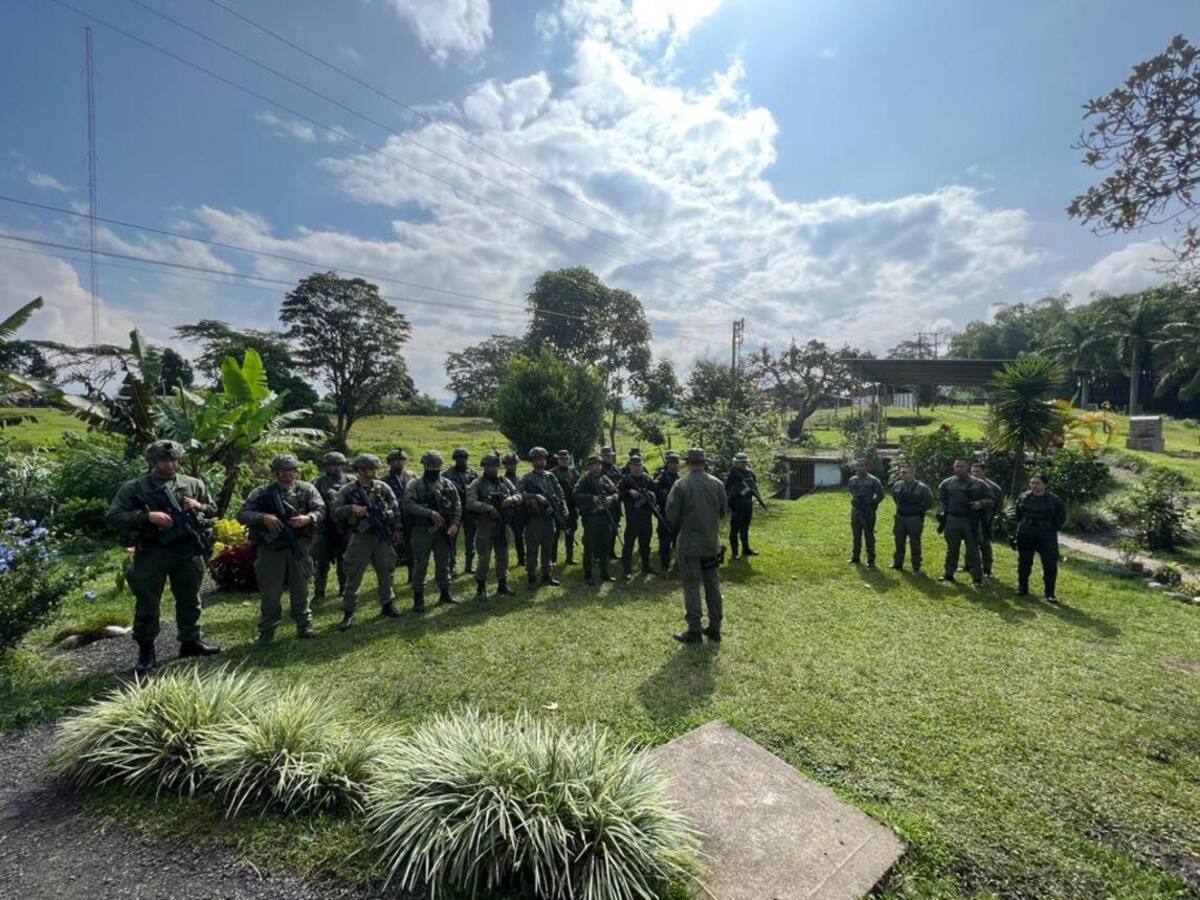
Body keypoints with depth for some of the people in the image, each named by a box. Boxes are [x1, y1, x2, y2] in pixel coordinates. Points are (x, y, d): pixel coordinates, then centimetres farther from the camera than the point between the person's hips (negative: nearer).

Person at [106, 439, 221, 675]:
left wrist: (200, 507, -7)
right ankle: (146, 652, 18)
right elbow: (113, 518, -8)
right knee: (147, 604, 4)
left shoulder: (193, 484, 7)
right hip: (152, 554, -3)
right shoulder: (133, 488, -2)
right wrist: (147, 516, -21)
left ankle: (190, 641, 28)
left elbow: (213, 510, 15)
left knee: (189, 600, 13)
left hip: (188, 551, 3)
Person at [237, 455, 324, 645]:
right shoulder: (262, 493, 3)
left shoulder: (307, 489, 5)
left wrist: (308, 518, -23)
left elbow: (320, 510, -2)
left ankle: (304, 626, 22)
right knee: (270, 592, 6)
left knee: (300, 590, 10)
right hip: (271, 548, 0)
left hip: (299, 547, 1)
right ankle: (267, 631, 20)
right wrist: (263, 517, -17)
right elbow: (242, 514, 0)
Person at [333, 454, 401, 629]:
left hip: (382, 536, 3)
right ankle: (348, 613, 11)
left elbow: (396, 506, 6)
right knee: (354, 576, 2)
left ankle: (386, 604, 28)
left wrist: (387, 515, -12)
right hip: (360, 538, -3)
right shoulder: (348, 490, -5)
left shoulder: (382, 487, 3)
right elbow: (336, 512, -8)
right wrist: (351, 508, -23)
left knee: (386, 572, 12)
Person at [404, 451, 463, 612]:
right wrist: (430, 513, -22)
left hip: (443, 531, 3)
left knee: (444, 563, 12)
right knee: (420, 564, 2)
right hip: (422, 531, -3)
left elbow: (457, 505, 8)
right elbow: (408, 504, -15)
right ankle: (418, 598, 13)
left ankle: (445, 593, 26)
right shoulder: (415, 484, -2)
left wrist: (455, 523, -5)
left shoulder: (447, 484, 7)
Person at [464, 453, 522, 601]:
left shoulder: (505, 481, 8)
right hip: (485, 526, -4)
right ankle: (480, 589, 15)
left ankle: (502, 586, 26)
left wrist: (512, 498, -14)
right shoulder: (477, 484, -5)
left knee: (503, 557, 12)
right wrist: (488, 507, -27)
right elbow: (470, 503, -16)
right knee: (483, 558, 2)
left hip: (502, 525, 4)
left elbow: (519, 496, 8)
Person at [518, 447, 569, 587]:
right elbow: (519, 494, -18)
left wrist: (564, 511, 1)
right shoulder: (526, 478, -4)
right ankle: (532, 578, 12)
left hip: (549, 518, 4)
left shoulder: (551, 477, 10)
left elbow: (560, 495, 13)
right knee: (532, 549, 2)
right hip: (534, 519, -4)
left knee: (548, 549, 12)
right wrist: (535, 496, -26)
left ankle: (547, 575, 22)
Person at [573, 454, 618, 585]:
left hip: (606, 516, 5)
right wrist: (592, 498, -23)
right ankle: (588, 575, 12)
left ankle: (604, 573, 25)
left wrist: (611, 498, -8)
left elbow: (615, 493, 13)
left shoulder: (605, 479, 11)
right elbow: (577, 495, -15)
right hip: (591, 517, -5)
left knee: (605, 546, 13)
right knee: (589, 547, 1)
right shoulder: (584, 479, -5)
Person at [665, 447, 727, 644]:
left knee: (692, 587, 4)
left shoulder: (681, 485, -15)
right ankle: (715, 628, 23)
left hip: (689, 544, -4)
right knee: (713, 586, 14)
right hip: (712, 543, 4)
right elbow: (723, 511, 6)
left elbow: (671, 515, -12)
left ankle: (694, 631, 10)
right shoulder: (717, 483, -2)